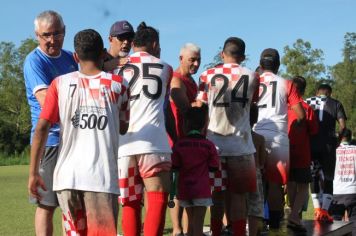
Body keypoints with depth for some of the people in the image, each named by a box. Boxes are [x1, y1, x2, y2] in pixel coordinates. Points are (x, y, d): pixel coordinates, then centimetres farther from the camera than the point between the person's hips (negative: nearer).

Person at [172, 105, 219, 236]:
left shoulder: (179, 144, -1)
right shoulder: (208, 145, -7)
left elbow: (175, 167, 3)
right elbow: (213, 167, -2)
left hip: (184, 190, 3)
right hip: (201, 190, -3)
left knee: (191, 222, 15)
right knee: (198, 224, -2)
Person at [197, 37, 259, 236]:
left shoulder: (208, 75, 3)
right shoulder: (251, 76, 5)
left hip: (215, 145, 1)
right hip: (241, 145, -1)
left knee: (217, 196, 10)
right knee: (238, 196, 3)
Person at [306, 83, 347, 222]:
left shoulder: (307, 102, 13)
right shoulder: (335, 104, 8)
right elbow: (342, 126, -1)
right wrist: (337, 140, 12)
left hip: (310, 144, 2)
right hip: (328, 145, -1)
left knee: (314, 177, 14)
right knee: (328, 178, 8)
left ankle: (317, 210, 5)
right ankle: (324, 211, -3)